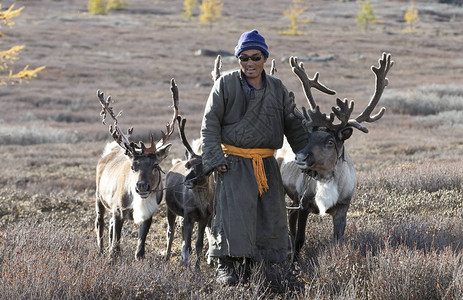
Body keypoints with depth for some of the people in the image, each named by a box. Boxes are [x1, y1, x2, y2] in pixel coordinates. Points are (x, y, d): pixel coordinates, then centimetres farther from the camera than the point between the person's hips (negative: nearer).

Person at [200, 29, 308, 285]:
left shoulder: (277, 89, 10)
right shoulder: (226, 84, -2)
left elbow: (293, 127, 17)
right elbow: (210, 123, -2)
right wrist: (214, 158, -11)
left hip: (266, 164, 4)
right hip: (234, 163, -4)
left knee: (271, 214, 3)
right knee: (233, 209, -16)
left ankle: (253, 263, 17)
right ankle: (225, 264, -9)